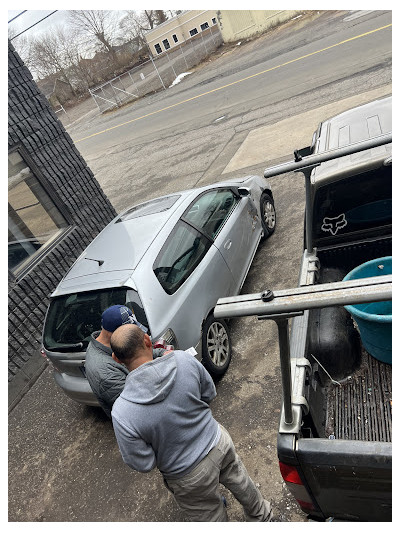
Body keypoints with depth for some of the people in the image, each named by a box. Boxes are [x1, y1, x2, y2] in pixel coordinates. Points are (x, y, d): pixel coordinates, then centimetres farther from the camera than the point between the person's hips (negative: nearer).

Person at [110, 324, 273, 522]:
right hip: (218, 442, 4)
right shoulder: (182, 359, -24)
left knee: (211, 517, 27)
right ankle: (261, 516, 64)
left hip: (190, 476, -3)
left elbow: (143, 464, -17)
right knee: (240, 482, 35)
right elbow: (209, 393, -6)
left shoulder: (122, 413, -31)